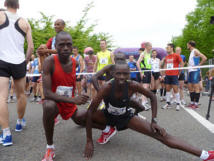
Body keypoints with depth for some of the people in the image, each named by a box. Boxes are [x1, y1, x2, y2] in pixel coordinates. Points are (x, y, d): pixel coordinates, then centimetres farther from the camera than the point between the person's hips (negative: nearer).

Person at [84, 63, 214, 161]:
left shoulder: (133, 86, -27)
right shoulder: (107, 87, -32)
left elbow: (152, 97, -9)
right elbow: (90, 111, -29)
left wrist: (154, 121, -13)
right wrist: (89, 141, -29)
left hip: (126, 117, 0)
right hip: (107, 116, 1)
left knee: (161, 135, -15)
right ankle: (108, 128, 1)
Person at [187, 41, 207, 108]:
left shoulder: (195, 51, -8)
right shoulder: (191, 52, 20)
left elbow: (204, 58, -19)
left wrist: (199, 65, -15)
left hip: (195, 71, -10)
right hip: (190, 71, 10)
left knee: (196, 87, -6)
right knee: (190, 87, 9)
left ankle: (196, 103, -2)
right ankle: (192, 102, 16)